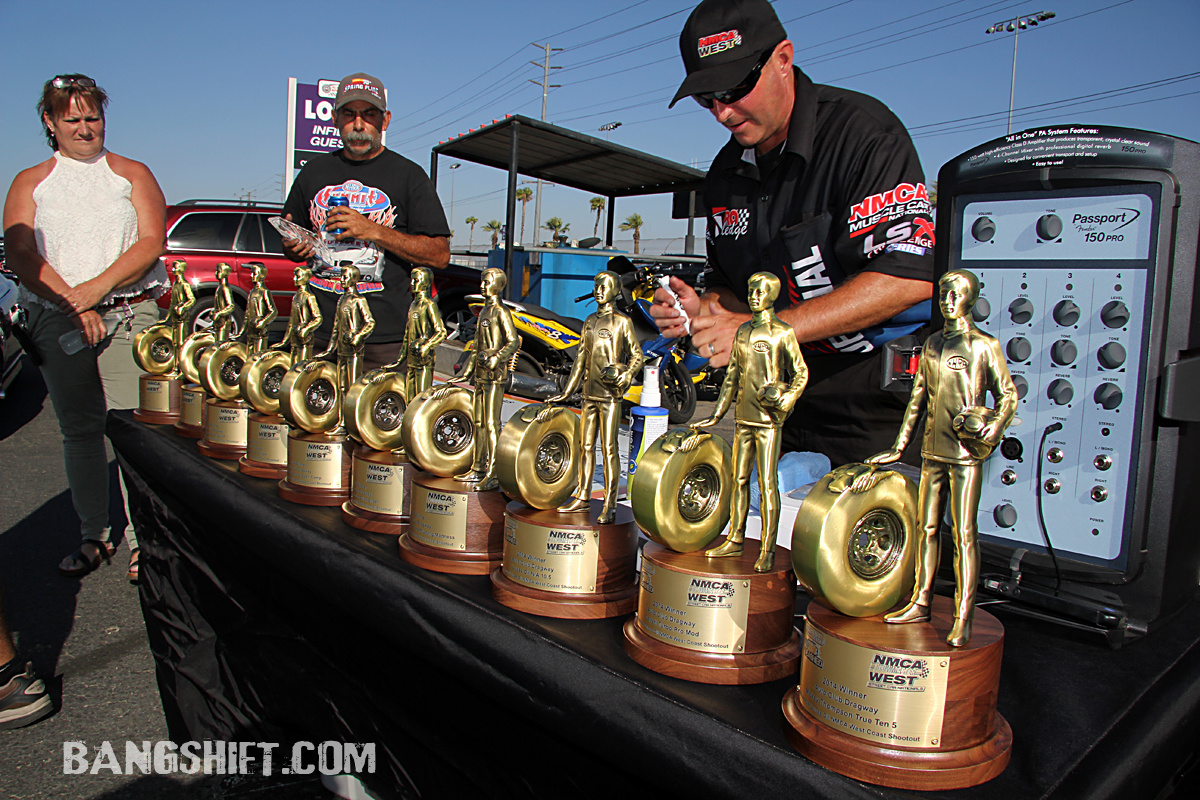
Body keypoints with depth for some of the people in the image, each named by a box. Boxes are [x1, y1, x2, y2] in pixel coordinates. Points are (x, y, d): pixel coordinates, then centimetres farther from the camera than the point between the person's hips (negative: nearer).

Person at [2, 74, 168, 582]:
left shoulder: (132, 174, 11)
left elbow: (152, 242, -2)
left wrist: (98, 287, -13)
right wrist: (72, 303, -11)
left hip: (129, 314, -2)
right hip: (55, 319, 3)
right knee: (78, 429, 6)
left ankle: (141, 539, -5)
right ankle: (95, 536, 16)